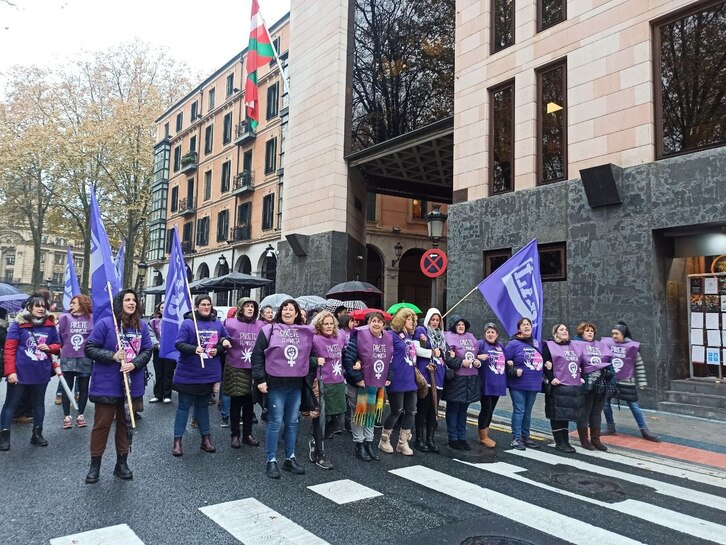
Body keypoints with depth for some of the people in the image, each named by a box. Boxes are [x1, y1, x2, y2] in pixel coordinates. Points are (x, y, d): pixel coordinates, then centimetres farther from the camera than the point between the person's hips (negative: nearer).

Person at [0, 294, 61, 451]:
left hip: (41, 372, 4)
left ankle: (37, 434, 26)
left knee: (39, 403, 14)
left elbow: (57, 345, 13)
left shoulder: (50, 325, 2)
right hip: (20, 372, -4)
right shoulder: (18, 324, -8)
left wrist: (49, 348, -11)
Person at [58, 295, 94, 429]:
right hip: (67, 358, 0)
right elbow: (59, 334, 0)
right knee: (67, 387, 6)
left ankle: (80, 415, 20)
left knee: (83, 387, 8)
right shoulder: (65, 317, 1)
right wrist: (64, 347, -4)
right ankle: (67, 416, 15)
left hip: (85, 358, 0)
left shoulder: (91, 318, 0)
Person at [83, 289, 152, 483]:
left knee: (126, 423, 14)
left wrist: (134, 364, -15)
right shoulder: (105, 323, -9)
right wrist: (112, 356, -21)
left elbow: (147, 351, 4)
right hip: (106, 385, -4)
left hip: (132, 385, 4)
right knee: (102, 424, 5)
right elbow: (89, 348, -9)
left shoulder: (142, 326, 3)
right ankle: (95, 465, 20)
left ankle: (122, 463, 27)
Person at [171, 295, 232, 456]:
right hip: (188, 374, -4)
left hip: (209, 374, 4)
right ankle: (177, 441, 12)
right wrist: (194, 349, -30)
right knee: (184, 406, 4)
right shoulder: (188, 323, -9)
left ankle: (206, 438, 25)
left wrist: (217, 349, -7)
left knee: (203, 406, 17)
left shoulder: (217, 324, 5)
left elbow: (227, 341, 13)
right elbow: (179, 344, -13)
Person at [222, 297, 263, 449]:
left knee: (249, 403, 12)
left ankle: (248, 434, 24)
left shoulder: (260, 325, 5)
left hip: (254, 369, 3)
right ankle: (235, 435, 19)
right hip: (236, 369, -3)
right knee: (236, 402, 7)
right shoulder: (230, 323, -5)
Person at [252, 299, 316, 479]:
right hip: (276, 384, -4)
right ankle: (271, 461, 12)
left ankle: (290, 459, 24)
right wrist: (260, 379, -8)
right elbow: (257, 355, -4)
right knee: (275, 422, 1)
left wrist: (313, 375, 6)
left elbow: (310, 356, 16)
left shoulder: (306, 332, 7)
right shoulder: (269, 330, -3)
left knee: (292, 422, 12)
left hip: (296, 385, 4)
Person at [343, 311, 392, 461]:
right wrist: (357, 378, -19)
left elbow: (390, 361, 13)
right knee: (359, 413, 6)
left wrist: (389, 377, 4)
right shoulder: (360, 336, -17)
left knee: (372, 414, 16)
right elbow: (347, 359, -19)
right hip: (359, 384, -5)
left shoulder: (388, 338, 2)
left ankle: (369, 443, 29)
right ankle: (359, 445, 19)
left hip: (378, 385, 6)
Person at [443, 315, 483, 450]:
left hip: (471, 379, 6)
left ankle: (462, 438, 23)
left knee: (463, 409, 14)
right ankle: (453, 438, 12)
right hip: (455, 378, -6)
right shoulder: (448, 336, -5)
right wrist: (461, 363, -17)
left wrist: (479, 362, -1)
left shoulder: (471, 337, 17)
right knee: (453, 409, 3)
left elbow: (480, 354, 20)